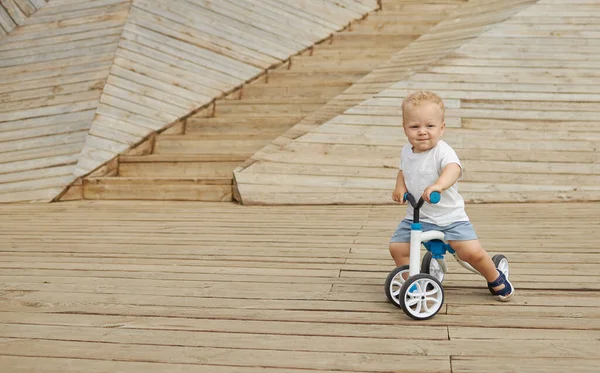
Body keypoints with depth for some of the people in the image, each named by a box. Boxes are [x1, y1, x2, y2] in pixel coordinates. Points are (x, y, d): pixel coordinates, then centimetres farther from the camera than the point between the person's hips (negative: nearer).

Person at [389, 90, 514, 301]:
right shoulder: (407, 151, 3)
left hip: (449, 216, -6)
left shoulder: (442, 151, -19)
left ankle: (496, 279, 19)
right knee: (397, 247, -8)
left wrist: (438, 185, -61)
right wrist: (400, 187, 1)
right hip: (416, 216, 6)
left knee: (472, 252, -13)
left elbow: (454, 168, -41)